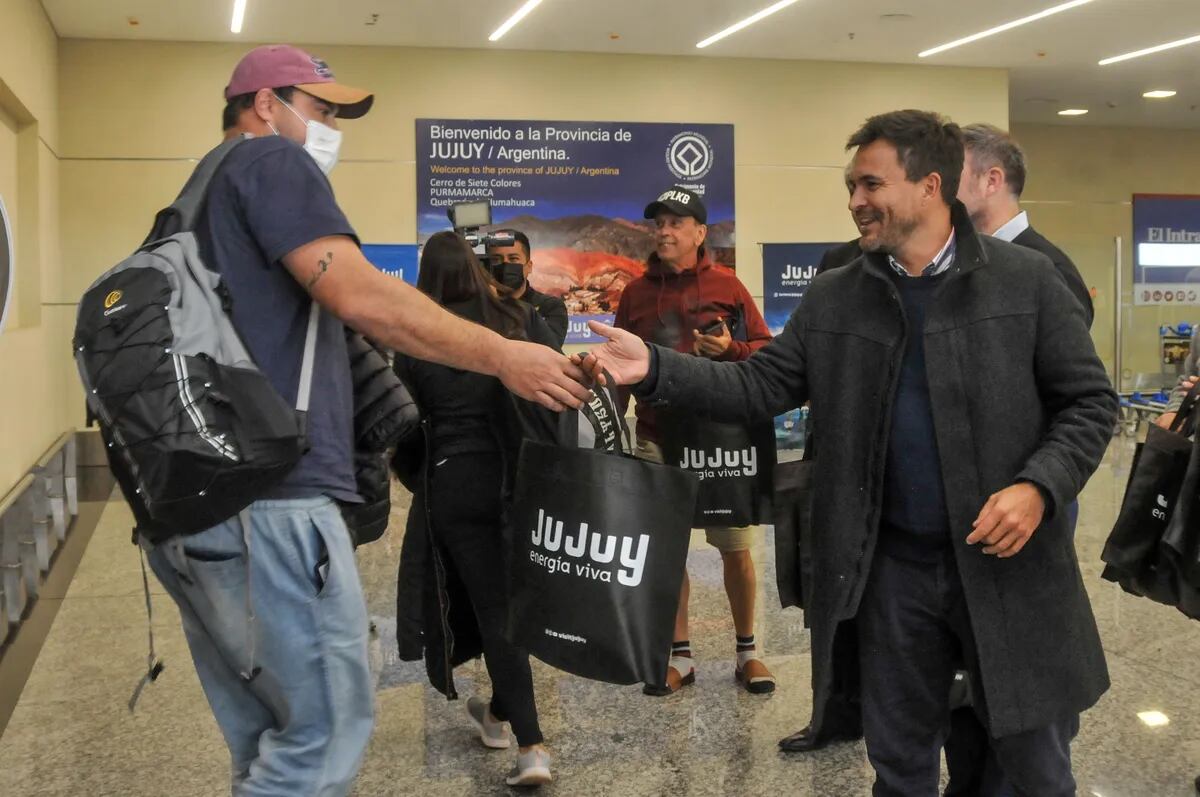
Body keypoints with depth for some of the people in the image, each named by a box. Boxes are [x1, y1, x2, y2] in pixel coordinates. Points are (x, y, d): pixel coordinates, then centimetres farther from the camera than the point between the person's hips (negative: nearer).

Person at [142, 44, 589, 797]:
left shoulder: (204, 198, 26)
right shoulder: (271, 162, -2)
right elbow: (358, 295, -16)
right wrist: (503, 356, -12)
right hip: (268, 498, -10)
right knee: (331, 727, -3)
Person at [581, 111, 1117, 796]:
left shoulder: (1026, 280, -4)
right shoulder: (834, 298, 5)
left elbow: (1090, 402, -2)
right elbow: (761, 386, 2)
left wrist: (1038, 487, -18)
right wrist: (655, 369, -12)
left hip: (1008, 566, -2)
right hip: (892, 567, 3)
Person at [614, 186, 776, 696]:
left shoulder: (727, 285, 1)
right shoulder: (635, 293, 9)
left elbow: (766, 349, 4)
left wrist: (732, 348, -16)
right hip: (657, 440, 3)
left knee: (735, 547, 2)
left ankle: (746, 651, 19)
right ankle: (680, 655, 17)